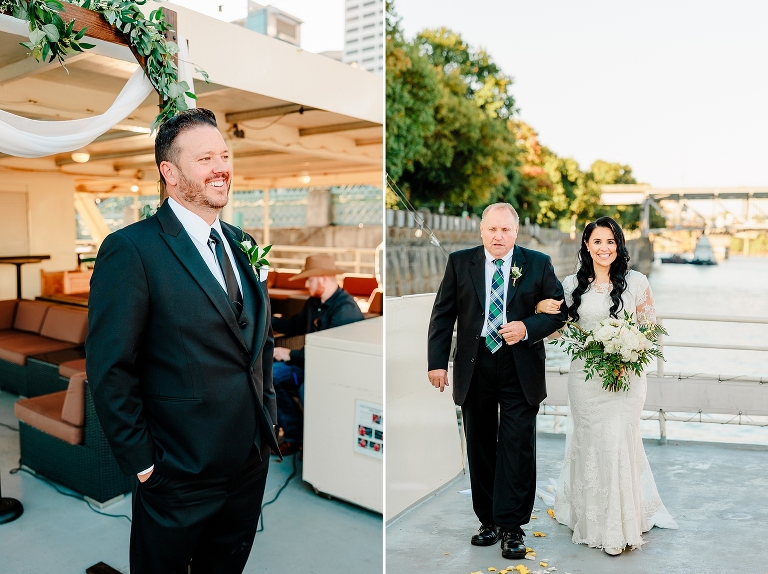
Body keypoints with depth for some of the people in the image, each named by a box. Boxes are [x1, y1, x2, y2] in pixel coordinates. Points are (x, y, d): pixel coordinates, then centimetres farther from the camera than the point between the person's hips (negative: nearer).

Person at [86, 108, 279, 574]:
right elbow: (110, 372, -15)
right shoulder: (131, 250, -15)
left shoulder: (241, 243, 6)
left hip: (252, 464, 6)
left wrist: (267, 412, 9)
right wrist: (142, 463, -13)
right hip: (179, 477, -6)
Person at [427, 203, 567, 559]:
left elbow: (559, 311, 3)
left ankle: (511, 527, 14)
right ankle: (488, 521, 27)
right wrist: (437, 362, -3)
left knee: (517, 448, 1)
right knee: (480, 448, 11)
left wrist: (528, 328, -16)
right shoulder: (459, 262, 3)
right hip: (475, 368, 2)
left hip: (521, 369, -1)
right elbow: (442, 315, 3)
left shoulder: (538, 264, 2)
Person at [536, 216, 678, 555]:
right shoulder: (572, 284, 3)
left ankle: (620, 525, 19)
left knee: (618, 442, -2)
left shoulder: (636, 282, -1)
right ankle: (591, 519, 26)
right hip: (585, 376, 1)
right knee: (589, 443, 8)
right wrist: (541, 308, -10)